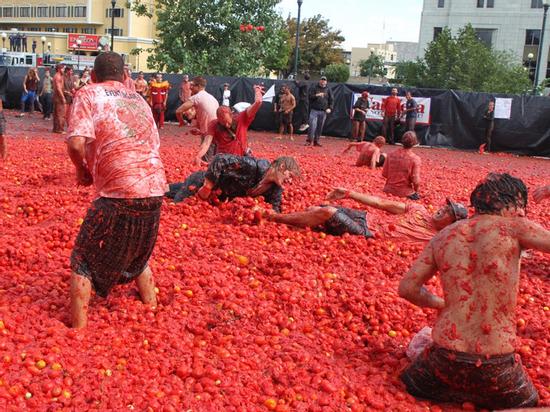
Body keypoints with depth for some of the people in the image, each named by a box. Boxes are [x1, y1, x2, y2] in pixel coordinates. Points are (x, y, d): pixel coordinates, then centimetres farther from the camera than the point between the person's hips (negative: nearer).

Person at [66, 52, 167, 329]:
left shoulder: (88, 94, 0)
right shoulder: (139, 99, 19)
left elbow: (76, 142, -15)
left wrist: (81, 170, 5)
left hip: (119, 193, -6)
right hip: (155, 190, 6)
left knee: (84, 260, 10)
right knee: (138, 256, 29)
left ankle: (78, 328, 7)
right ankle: (151, 307, 36)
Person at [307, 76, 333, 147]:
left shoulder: (328, 90, 12)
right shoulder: (314, 88, 8)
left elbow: (331, 100, 10)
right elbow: (310, 97, 0)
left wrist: (330, 108, -5)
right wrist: (316, 95, -18)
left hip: (323, 112, 2)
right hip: (314, 110, -2)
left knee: (320, 127, 3)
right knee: (312, 126, -12)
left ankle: (316, 141, 11)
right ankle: (309, 140, -6)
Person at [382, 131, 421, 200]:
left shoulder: (391, 155, -3)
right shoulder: (415, 158, -13)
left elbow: (384, 174, 3)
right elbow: (415, 180, -14)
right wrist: (416, 191, 6)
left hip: (389, 191, 4)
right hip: (405, 193, -4)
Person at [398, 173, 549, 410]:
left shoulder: (443, 237, 5)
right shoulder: (514, 227, -8)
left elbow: (407, 288, 7)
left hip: (445, 360, 3)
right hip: (495, 366, -2)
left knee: (410, 386, 32)